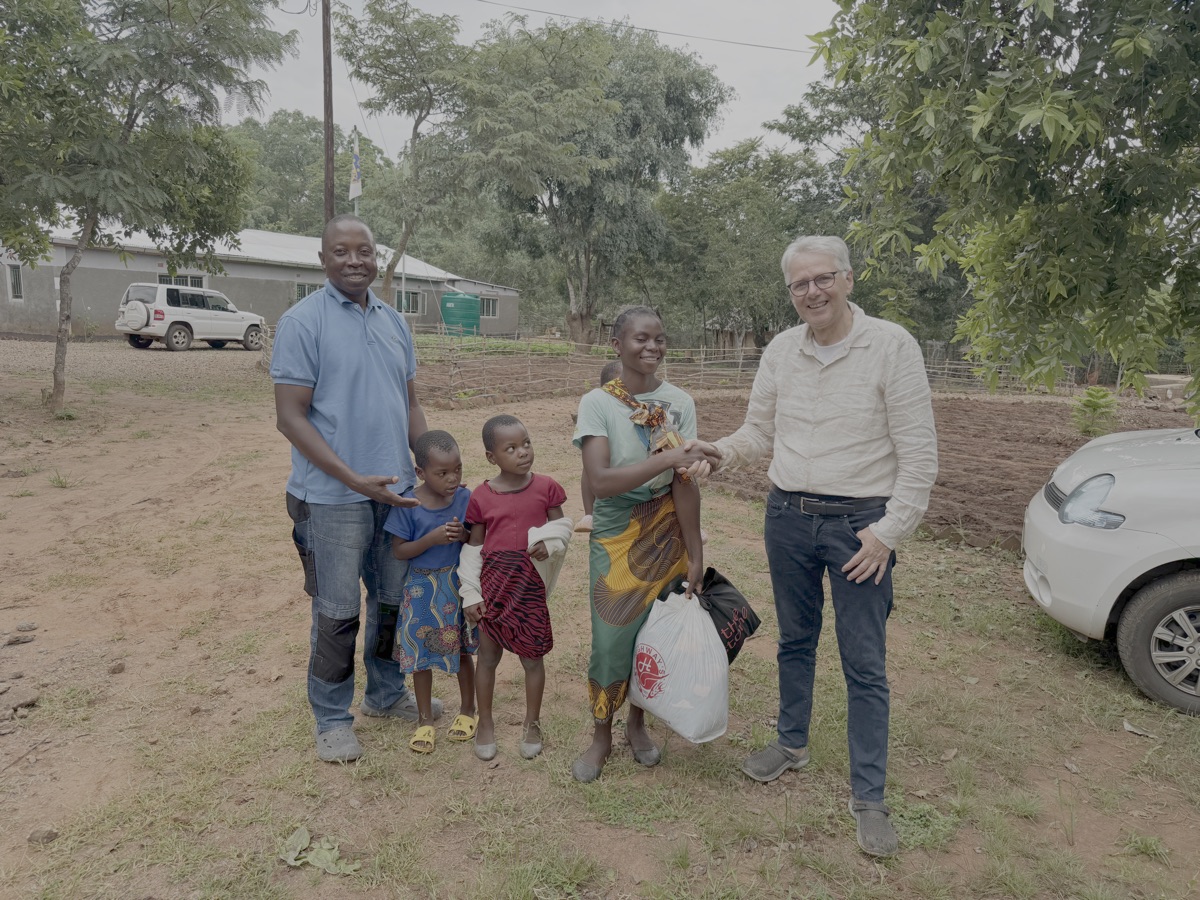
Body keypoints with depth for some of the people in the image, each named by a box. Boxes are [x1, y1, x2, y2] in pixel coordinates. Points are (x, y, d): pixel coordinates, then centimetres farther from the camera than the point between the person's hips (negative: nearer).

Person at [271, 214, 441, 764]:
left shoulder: (394, 322, 10)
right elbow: (290, 418, -14)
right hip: (334, 499, -6)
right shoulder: (302, 322, -9)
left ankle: (386, 694, 38)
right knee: (337, 613, 6)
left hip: (398, 490, 6)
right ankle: (332, 718, 26)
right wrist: (355, 480, -20)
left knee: (395, 600, 17)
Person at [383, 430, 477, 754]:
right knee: (421, 655, 10)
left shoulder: (465, 498, -9)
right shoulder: (408, 505, -15)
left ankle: (468, 710, 36)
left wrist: (464, 535, -22)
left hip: (458, 584, 1)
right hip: (422, 588, -1)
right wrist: (432, 539, -26)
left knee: (462, 650, 15)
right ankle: (425, 720, 29)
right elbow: (399, 550, -11)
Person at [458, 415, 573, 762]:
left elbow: (561, 525, 6)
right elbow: (473, 548, 1)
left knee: (532, 656, 11)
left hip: (531, 584, 0)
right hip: (493, 584, 0)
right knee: (488, 655, 12)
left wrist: (549, 542, -17)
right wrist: (471, 594, -1)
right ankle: (485, 724, 30)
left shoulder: (545, 487, -4)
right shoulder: (482, 496, -5)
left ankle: (532, 724, 30)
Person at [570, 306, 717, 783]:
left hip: (666, 530, 2)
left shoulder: (679, 402, -6)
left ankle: (637, 721, 36)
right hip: (616, 533, -2)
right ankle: (601, 735, 26)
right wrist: (666, 458, -29)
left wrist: (695, 554, -8)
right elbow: (599, 480, -23)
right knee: (611, 637, 1)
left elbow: (685, 483, -8)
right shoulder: (597, 403, -11)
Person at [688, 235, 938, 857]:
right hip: (788, 515, 4)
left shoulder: (891, 345, -10)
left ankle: (868, 794, 18)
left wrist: (889, 529, -14)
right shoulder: (780, 350, 4)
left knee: (865, 664, 3)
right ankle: (792, 743, 40)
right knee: (794, 639, 19)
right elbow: (759, 433, 11)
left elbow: (918, 453, -10)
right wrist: (718, 452, -9)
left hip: (859, 524, -4)